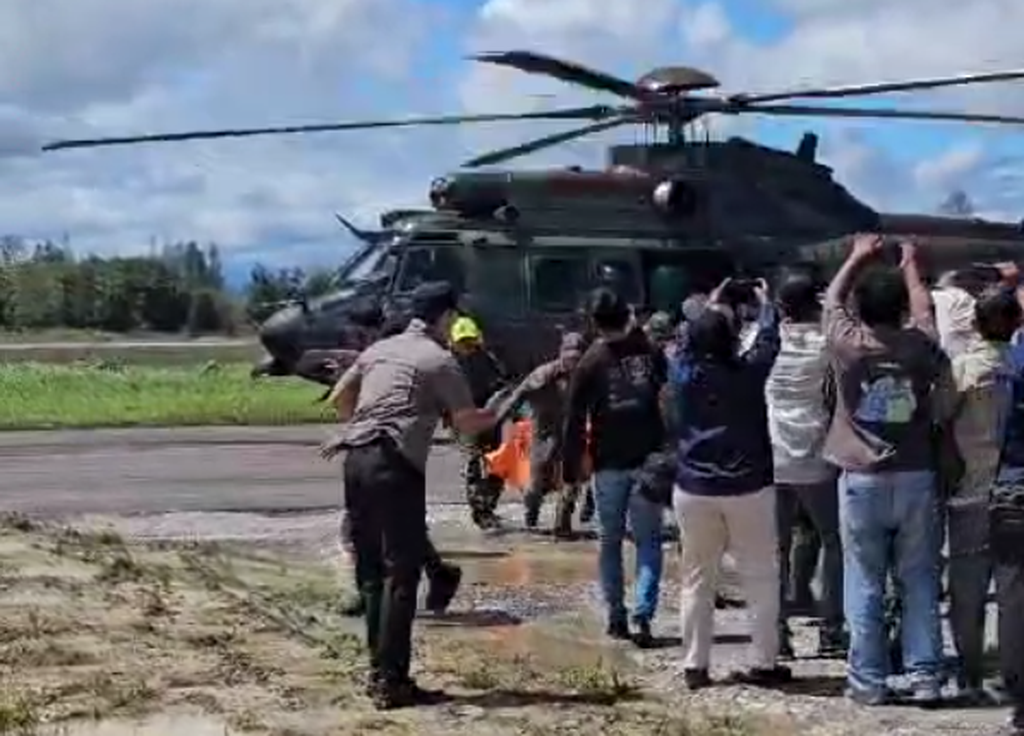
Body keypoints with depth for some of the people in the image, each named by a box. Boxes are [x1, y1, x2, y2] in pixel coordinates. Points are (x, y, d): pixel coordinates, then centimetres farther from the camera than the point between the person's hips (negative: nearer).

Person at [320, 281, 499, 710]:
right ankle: (391, 682, -6)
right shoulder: (440, 360, 0)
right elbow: (467, 423, 0)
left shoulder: (380, 349, 19)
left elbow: (339, 397, 25)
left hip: (357, 459, 7)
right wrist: (497, 416, 20)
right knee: (401, 574, -4)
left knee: (373, 572, 14)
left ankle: (378, 672, 18)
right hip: (395, 464, -7)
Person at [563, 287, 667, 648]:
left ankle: (616, 617, 13)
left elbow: (575, 420, -3)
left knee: (610, 542, 12)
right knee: (648, 541, 3)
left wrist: (570, 467, 2)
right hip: (648, 459, 1)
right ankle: (643, 615, -11)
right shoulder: (650, 353, 0)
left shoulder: (590, 363, -5)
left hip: (609, 464, -1)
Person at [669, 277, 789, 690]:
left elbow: (690, 345, 17)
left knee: (697, 580, 8)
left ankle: (695, 665, 9)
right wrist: (765, 304, 25)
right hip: (748, 489, -2)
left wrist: (709, 309, 30)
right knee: (761, 578, 6)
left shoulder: (682, 374, -4)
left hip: (693, 490, 3)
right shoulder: (747, 372, -11)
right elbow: (768, 341, 7)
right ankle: (764, 663, 8)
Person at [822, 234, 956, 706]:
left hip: (862, 479, -1)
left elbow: (832, 299, 12)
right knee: (919, 582, 8)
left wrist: (858, 258, 26)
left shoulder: (846, 343, -8)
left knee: (865, 585, 4)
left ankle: (868, 681, 7)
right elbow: (923, 309, 19)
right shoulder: (921, 345, -4)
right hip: (916, 478, 2)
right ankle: (924, 676, 9)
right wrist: (910, 266, 34)